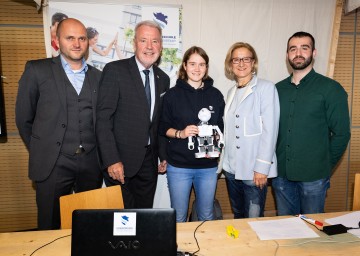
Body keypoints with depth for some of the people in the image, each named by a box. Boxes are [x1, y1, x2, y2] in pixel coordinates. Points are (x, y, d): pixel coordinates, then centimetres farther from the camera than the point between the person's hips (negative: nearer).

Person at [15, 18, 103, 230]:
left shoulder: (98, 77, 10)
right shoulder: (37, 70, 0)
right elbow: (24, 118, 4)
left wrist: (100, 155, 8)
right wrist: (41, 152, 6)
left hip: (91, 163, 3)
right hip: (53, 164, -2)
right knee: (50, 226, 10)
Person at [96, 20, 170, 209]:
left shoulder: (163, 79, 9)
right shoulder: (114, 70, -9)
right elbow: (103, 118, -13)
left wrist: (163, 155, 14)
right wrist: (112, 160, -18)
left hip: (149, 161, 5)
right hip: (120, 160, -5)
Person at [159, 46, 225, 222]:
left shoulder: (215, 95, 6)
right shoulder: (173, 94, 0)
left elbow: (221, 127, 12)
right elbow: (163, 127, 2)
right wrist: (180, 133, -16)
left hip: (208, 166, 2)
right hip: (179, 165, -2)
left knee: (206, 216, 16)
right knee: (179, 217, 9)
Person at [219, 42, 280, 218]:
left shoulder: (266, 88, -7)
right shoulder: (232, 92, 12)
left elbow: (270, 130, -12)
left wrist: (262, 168, -15)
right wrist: (223, 160, 8)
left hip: (254, 170, -5)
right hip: (231, 168, 6)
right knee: (237, 217, 18)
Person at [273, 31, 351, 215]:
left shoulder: (330, 88, -5)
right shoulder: (278, 89, 7)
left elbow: (341, 134, -5)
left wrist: (325, 166, -2)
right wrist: (273, 162, 3)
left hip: (313, 177, -3)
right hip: (282, 174, 4)